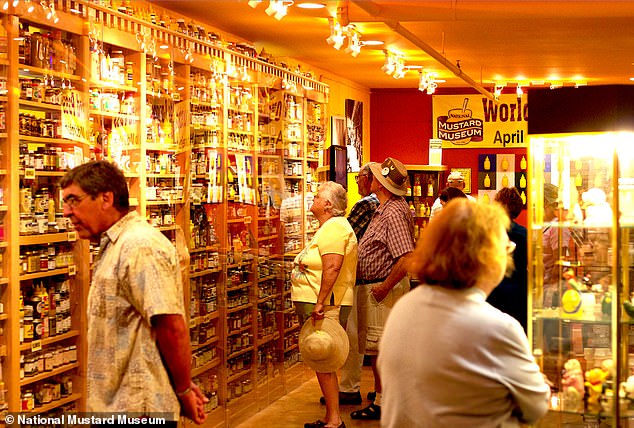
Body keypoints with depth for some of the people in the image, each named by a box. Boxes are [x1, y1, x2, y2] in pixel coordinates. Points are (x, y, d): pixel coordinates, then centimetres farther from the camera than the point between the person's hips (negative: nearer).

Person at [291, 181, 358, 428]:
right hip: (315, 304, 11)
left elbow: (332, 267, -24)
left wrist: (320, 303, -26)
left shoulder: (334, 227, -15)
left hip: (326, 306, -11)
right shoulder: (328, 227, 20)